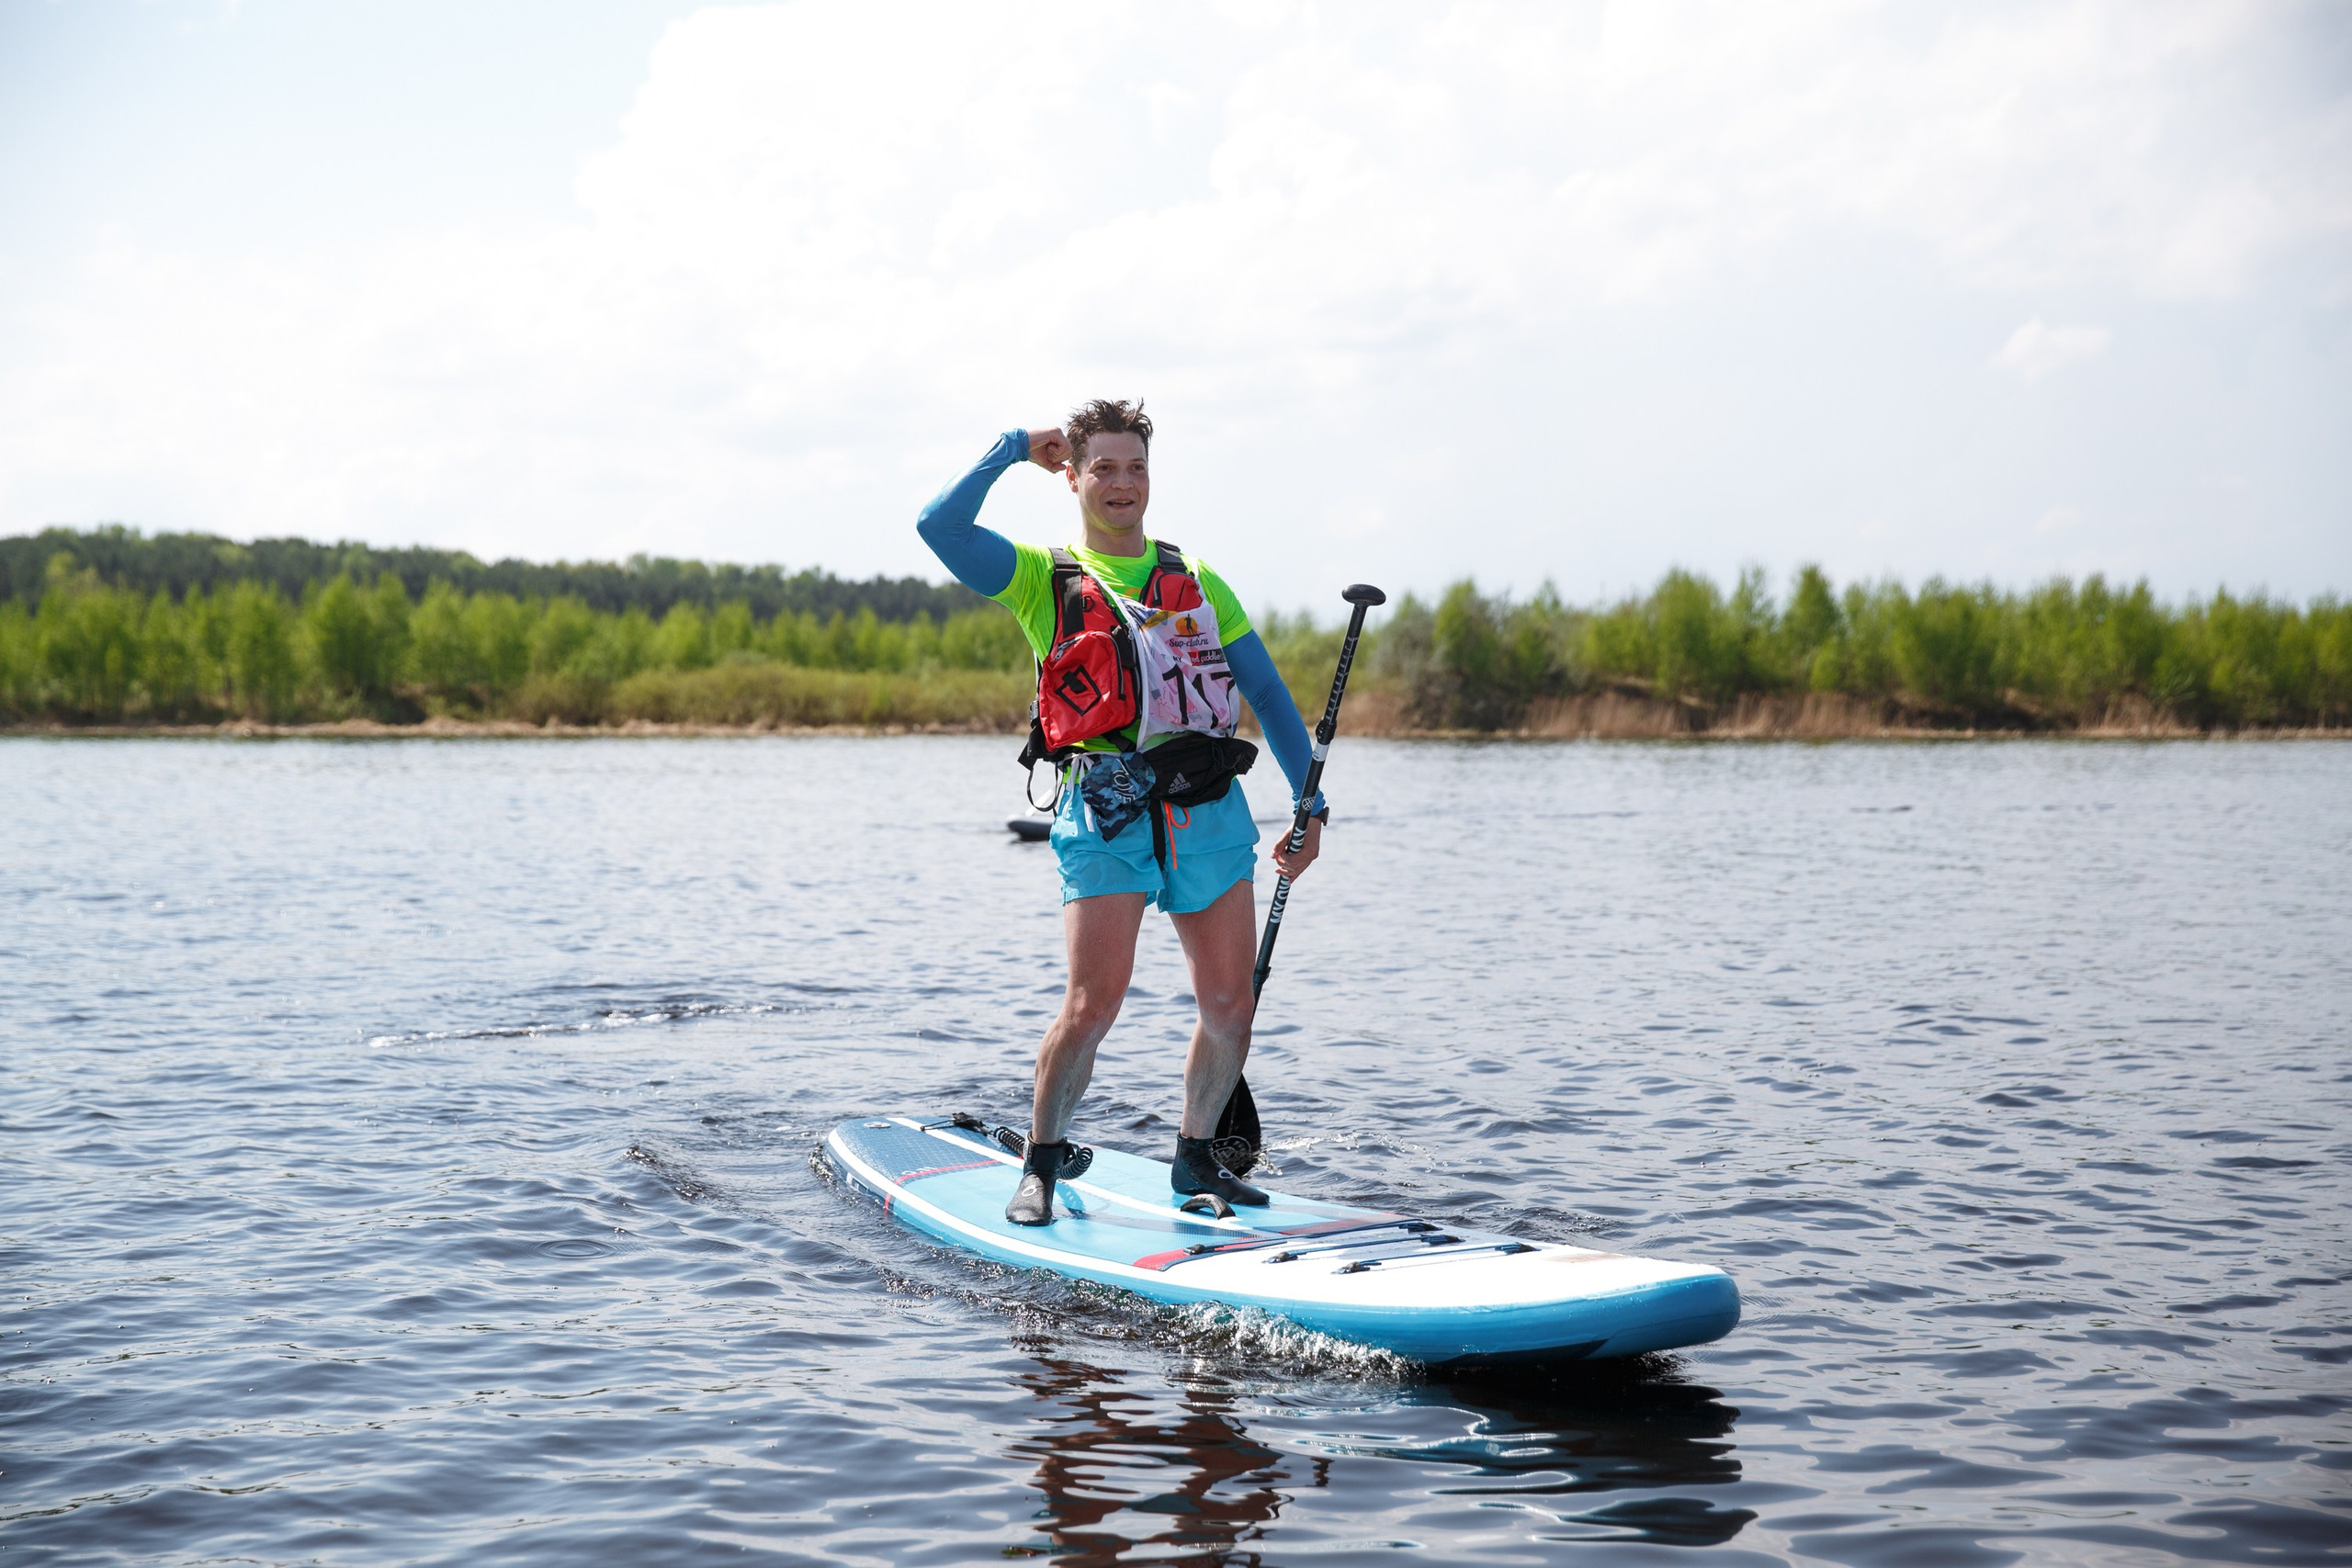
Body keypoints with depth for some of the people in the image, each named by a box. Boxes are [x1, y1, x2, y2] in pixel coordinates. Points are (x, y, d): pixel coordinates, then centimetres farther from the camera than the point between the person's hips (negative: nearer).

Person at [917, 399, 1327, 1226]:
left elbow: (1268, 694, 19)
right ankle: (1041, 1164, 8)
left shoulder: (1196, 580, 19)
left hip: (1211, 813, 4)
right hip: (1108, 815, -4)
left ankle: (1194, 1157, 24)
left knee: (1232, 1006, 2)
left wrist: (1309, 806, 12)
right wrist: (1015, 445, 5)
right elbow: (940, 526, -8)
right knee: (1093, 1005, -13)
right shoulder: (1042, 576, 9)